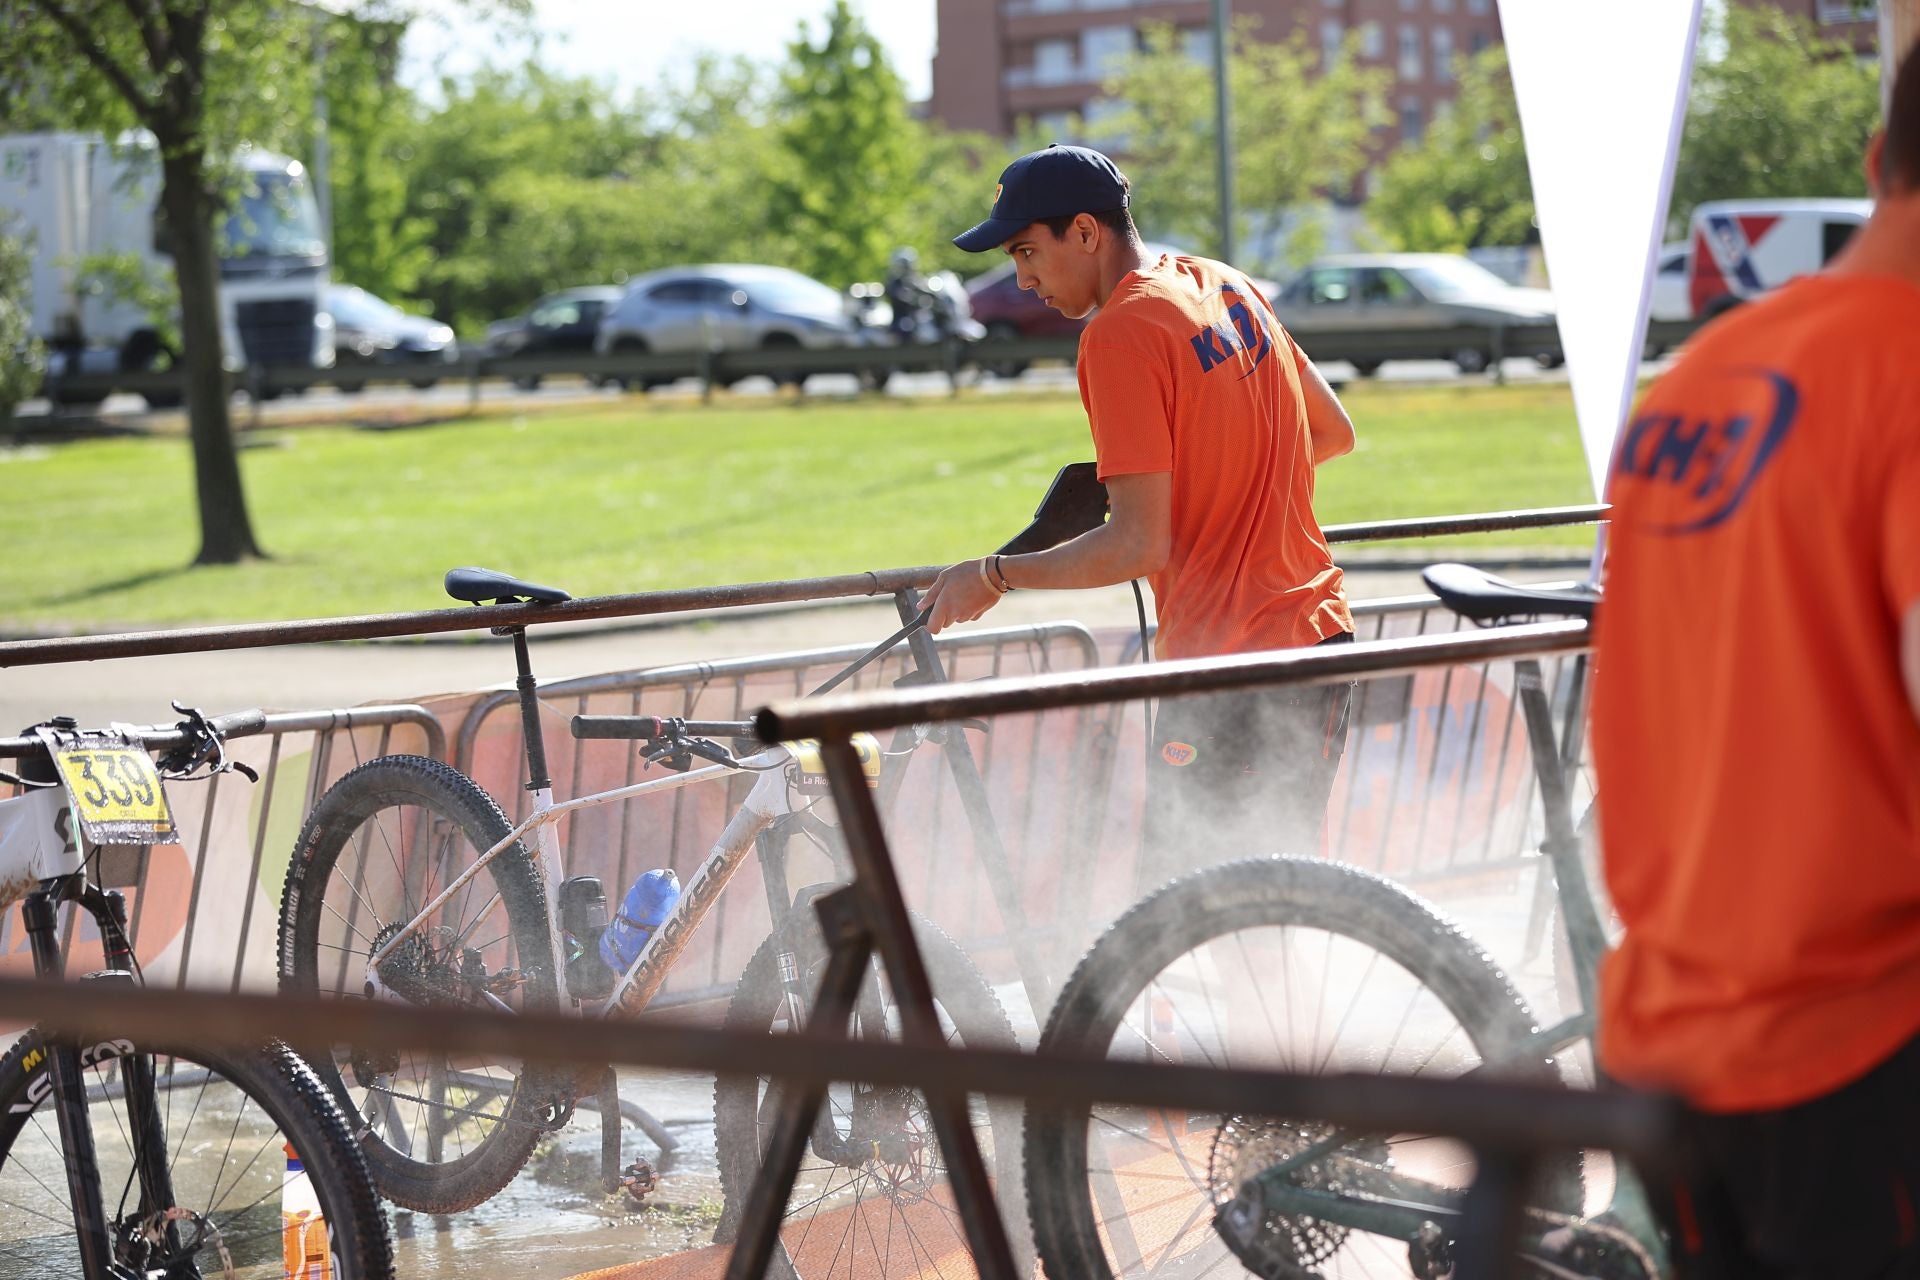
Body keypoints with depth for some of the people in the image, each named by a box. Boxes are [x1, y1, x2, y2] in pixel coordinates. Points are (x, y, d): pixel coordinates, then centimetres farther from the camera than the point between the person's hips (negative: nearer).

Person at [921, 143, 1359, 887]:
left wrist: (994, 575, -10)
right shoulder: (1228, 288, 10)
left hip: (1228, 665, -9)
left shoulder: (1122, 333, -16)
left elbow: (1138, 547, -20)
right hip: (1319, 638, 9)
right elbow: (1333, 433, 21)